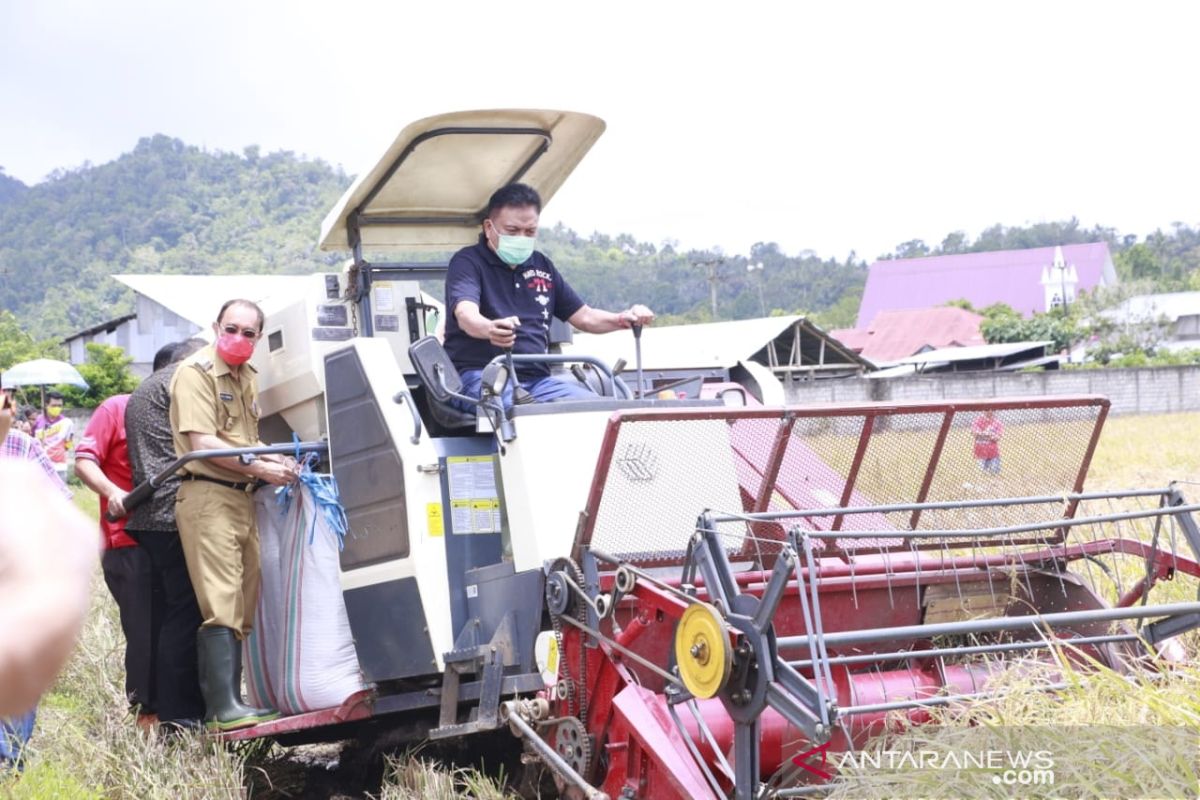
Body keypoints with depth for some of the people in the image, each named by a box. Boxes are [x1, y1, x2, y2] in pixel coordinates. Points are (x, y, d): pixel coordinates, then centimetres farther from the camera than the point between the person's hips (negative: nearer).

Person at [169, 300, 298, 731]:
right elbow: (202, 443, -16)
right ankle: (224, 708, -15)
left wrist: (277, 461, 12)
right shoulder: (196, 372, -8)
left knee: (243, 605, 9)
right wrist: (260, 468, -17)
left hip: (242, 498, 9)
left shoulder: (247, 376, 19)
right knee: (222, 606, -14)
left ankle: (225, 702, 14)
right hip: (207, 497, -9)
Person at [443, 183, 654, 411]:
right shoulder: (468, 262, 1)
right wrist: (490, 330, -44)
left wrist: (625, 319, 4)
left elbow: (585, 317, 25)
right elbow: (466, 315, -20)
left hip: (536, 378, 6)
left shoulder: (542, 266, 20)